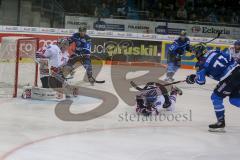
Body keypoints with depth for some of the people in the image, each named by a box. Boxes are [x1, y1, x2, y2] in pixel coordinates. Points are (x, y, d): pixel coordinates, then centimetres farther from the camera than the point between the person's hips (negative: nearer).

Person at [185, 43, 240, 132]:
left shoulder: (201, 63, -1)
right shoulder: (215, 52, 14)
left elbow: (201, 81, 6)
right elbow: (230, 58, 17)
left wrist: (193, 78, 24)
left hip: (230, 78, -7)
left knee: (216, 97, 8)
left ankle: (221, 123, 9)